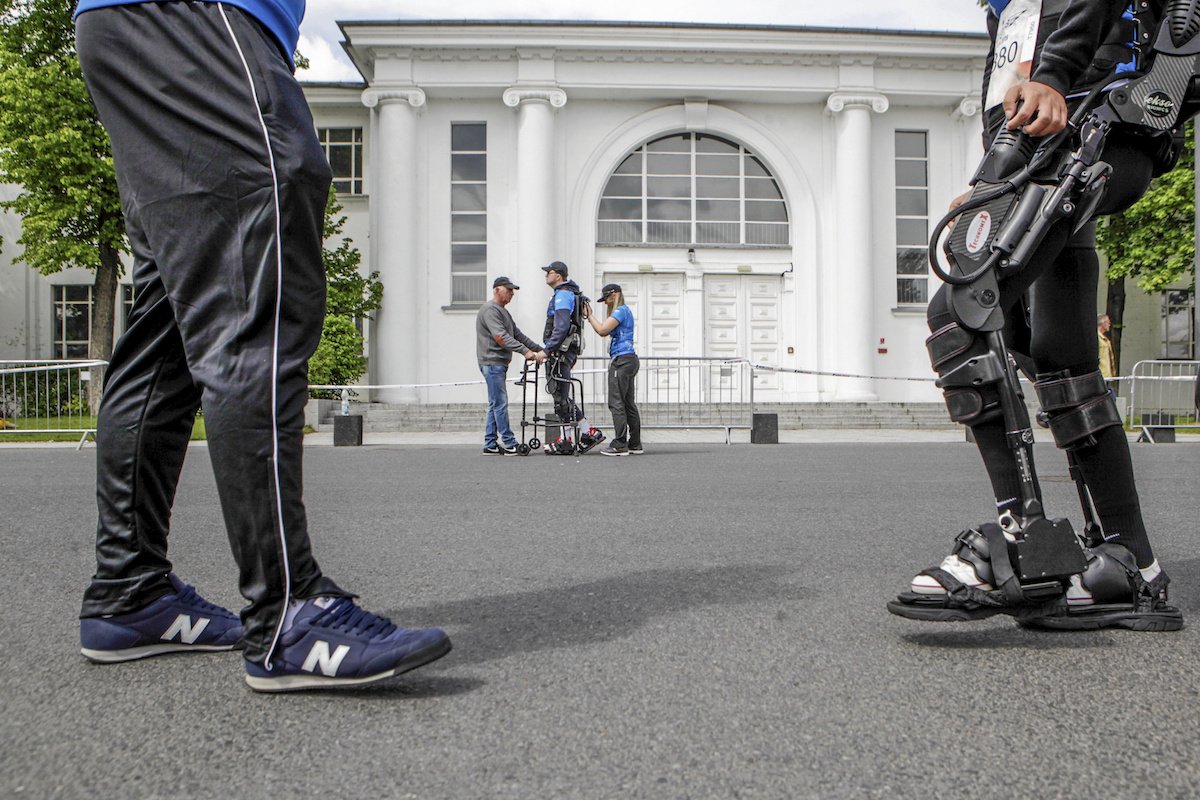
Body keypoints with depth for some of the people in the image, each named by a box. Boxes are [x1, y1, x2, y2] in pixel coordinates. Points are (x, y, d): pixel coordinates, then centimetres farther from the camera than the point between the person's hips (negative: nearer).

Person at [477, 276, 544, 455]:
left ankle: (490, 445, 13)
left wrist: (539, 350, 13)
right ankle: (509, 444, -7)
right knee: (500, 404, -9)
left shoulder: (503, 311, 22)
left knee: (495, 405, 10)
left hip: (499, 363, 10)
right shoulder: (490, 310, -11)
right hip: (492, 362, -10)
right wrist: (525, 351, -26)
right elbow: (501, 337, -22)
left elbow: (518, 334, 21)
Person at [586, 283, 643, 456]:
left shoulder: (621, 311, -10)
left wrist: (590, 315, -5)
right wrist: (590, 316, 12)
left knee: (616, 403, -10)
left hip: (622, 360, -10)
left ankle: (620, 445, -11)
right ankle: (635, 444, 14)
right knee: (628, 403, 11)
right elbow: (605, 332, 20)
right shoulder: (624, 311, 20)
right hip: (628, 360, 10)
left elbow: (602, 330, -19)